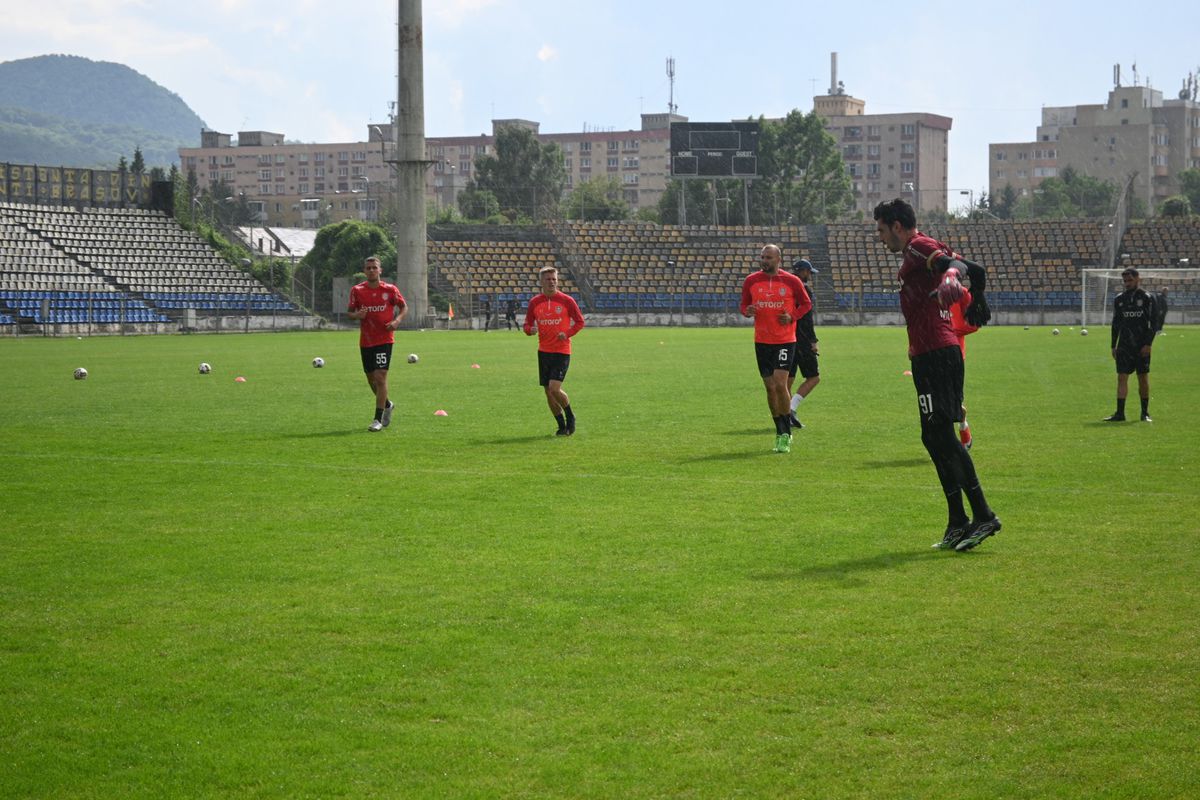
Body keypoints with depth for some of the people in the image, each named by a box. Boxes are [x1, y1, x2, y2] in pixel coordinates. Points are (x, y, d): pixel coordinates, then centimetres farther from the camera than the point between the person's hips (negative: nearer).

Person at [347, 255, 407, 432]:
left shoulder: (390, 290, -3)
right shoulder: (357, 291, 2)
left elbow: (404, 307, 8)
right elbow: (349, 312, 8)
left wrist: (397, 320, -12)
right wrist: (356, 315, -16)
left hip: (384, 339, -3)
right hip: (365, 341, 3)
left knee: (380, 377, -13)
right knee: (371, 379, 12)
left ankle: (378, 420, -9)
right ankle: (387, 405, 41)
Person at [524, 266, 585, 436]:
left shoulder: (566, 300, -5)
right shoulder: (535, 302, 4)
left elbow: (580, 322, 3)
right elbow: (527, 325, 11)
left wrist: (567, 334, -14)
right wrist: (530, 330, -14)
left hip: (562, 352, -4)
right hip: (543, 351, 4)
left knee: (554, 389, -16)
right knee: (548, 391, 5)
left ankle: (570, 417, 9)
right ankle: (562, 426, 19)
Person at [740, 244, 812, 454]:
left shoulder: (791, 281, -3)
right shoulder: (751, 281, 3)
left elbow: (806, 304, 8)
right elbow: (743, 304, 13)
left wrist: (792, 316, -10)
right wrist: (747, 311, -11)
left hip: (785, 341, -3)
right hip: (762, 341, 3)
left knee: (780, 384, -14)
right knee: (770, 387, 4)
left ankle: (785, 435, -2)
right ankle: (781, 432, 17)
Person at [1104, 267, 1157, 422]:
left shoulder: (1147, 298, -2)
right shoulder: (1119, 299, 9)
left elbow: (1154, 322, -4)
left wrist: (1148, 344, -11)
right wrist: (1113, 346, 9)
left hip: (1142, 346, -3)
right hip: (1124, 345, 3)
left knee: (1143, 378, 3)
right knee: (1122, 377, -5)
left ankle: (1145, 413, 12)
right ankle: (1120, 413, -7)